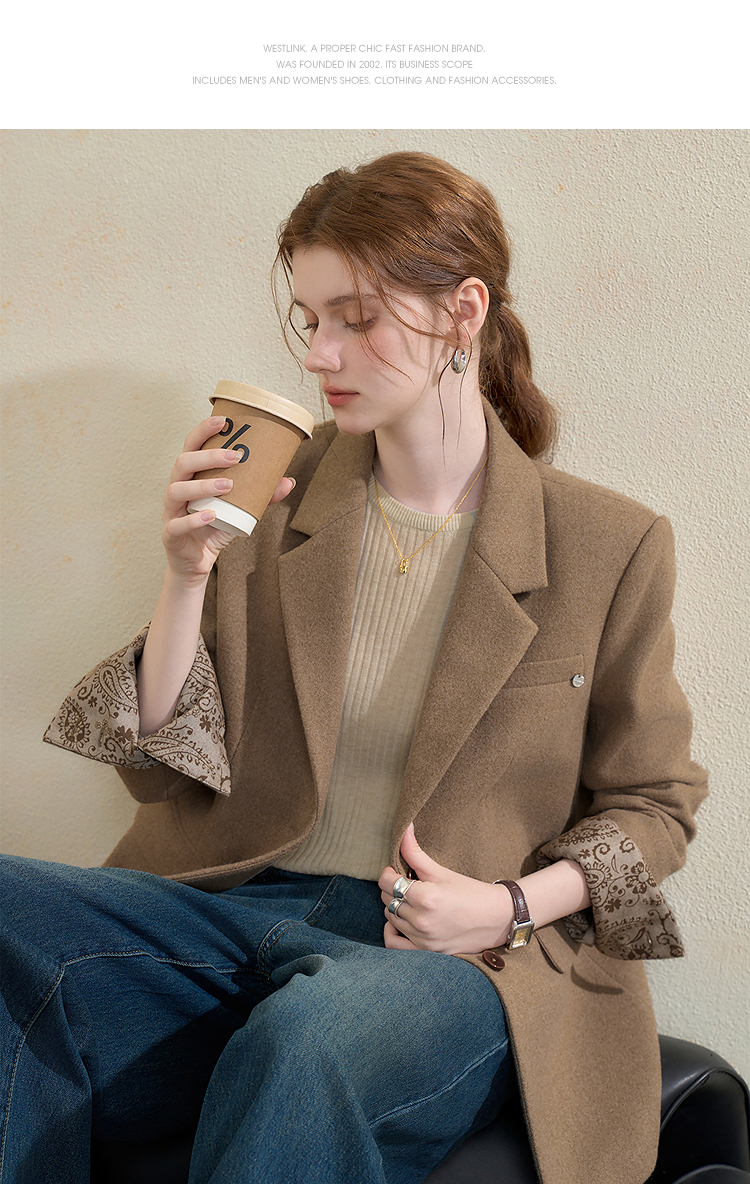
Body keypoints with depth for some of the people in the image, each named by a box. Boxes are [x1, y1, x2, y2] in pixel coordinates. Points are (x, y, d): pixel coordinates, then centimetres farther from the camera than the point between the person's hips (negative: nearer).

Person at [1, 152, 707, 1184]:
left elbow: (652, 804, 11)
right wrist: (189, 576, -8)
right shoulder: (274, 502, 8)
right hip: (240, 909, 3)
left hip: (461, 960, -2)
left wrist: (513, 906, -7)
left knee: (306, 1035, -38)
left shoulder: (610, 546, 2)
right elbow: (162, 769, 7)